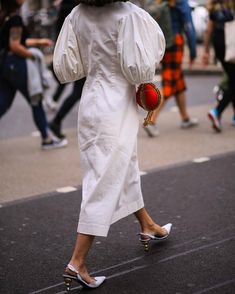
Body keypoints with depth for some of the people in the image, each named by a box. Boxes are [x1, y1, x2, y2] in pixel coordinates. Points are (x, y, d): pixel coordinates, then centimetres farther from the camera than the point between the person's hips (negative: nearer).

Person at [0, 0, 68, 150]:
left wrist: (38, 42, 23)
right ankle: (47, 139, 20)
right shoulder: (15, 18, -18)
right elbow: (15, 46, -25)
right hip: (16, 65, -8)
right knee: (36, 103, 8)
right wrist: (32, 55, -11)